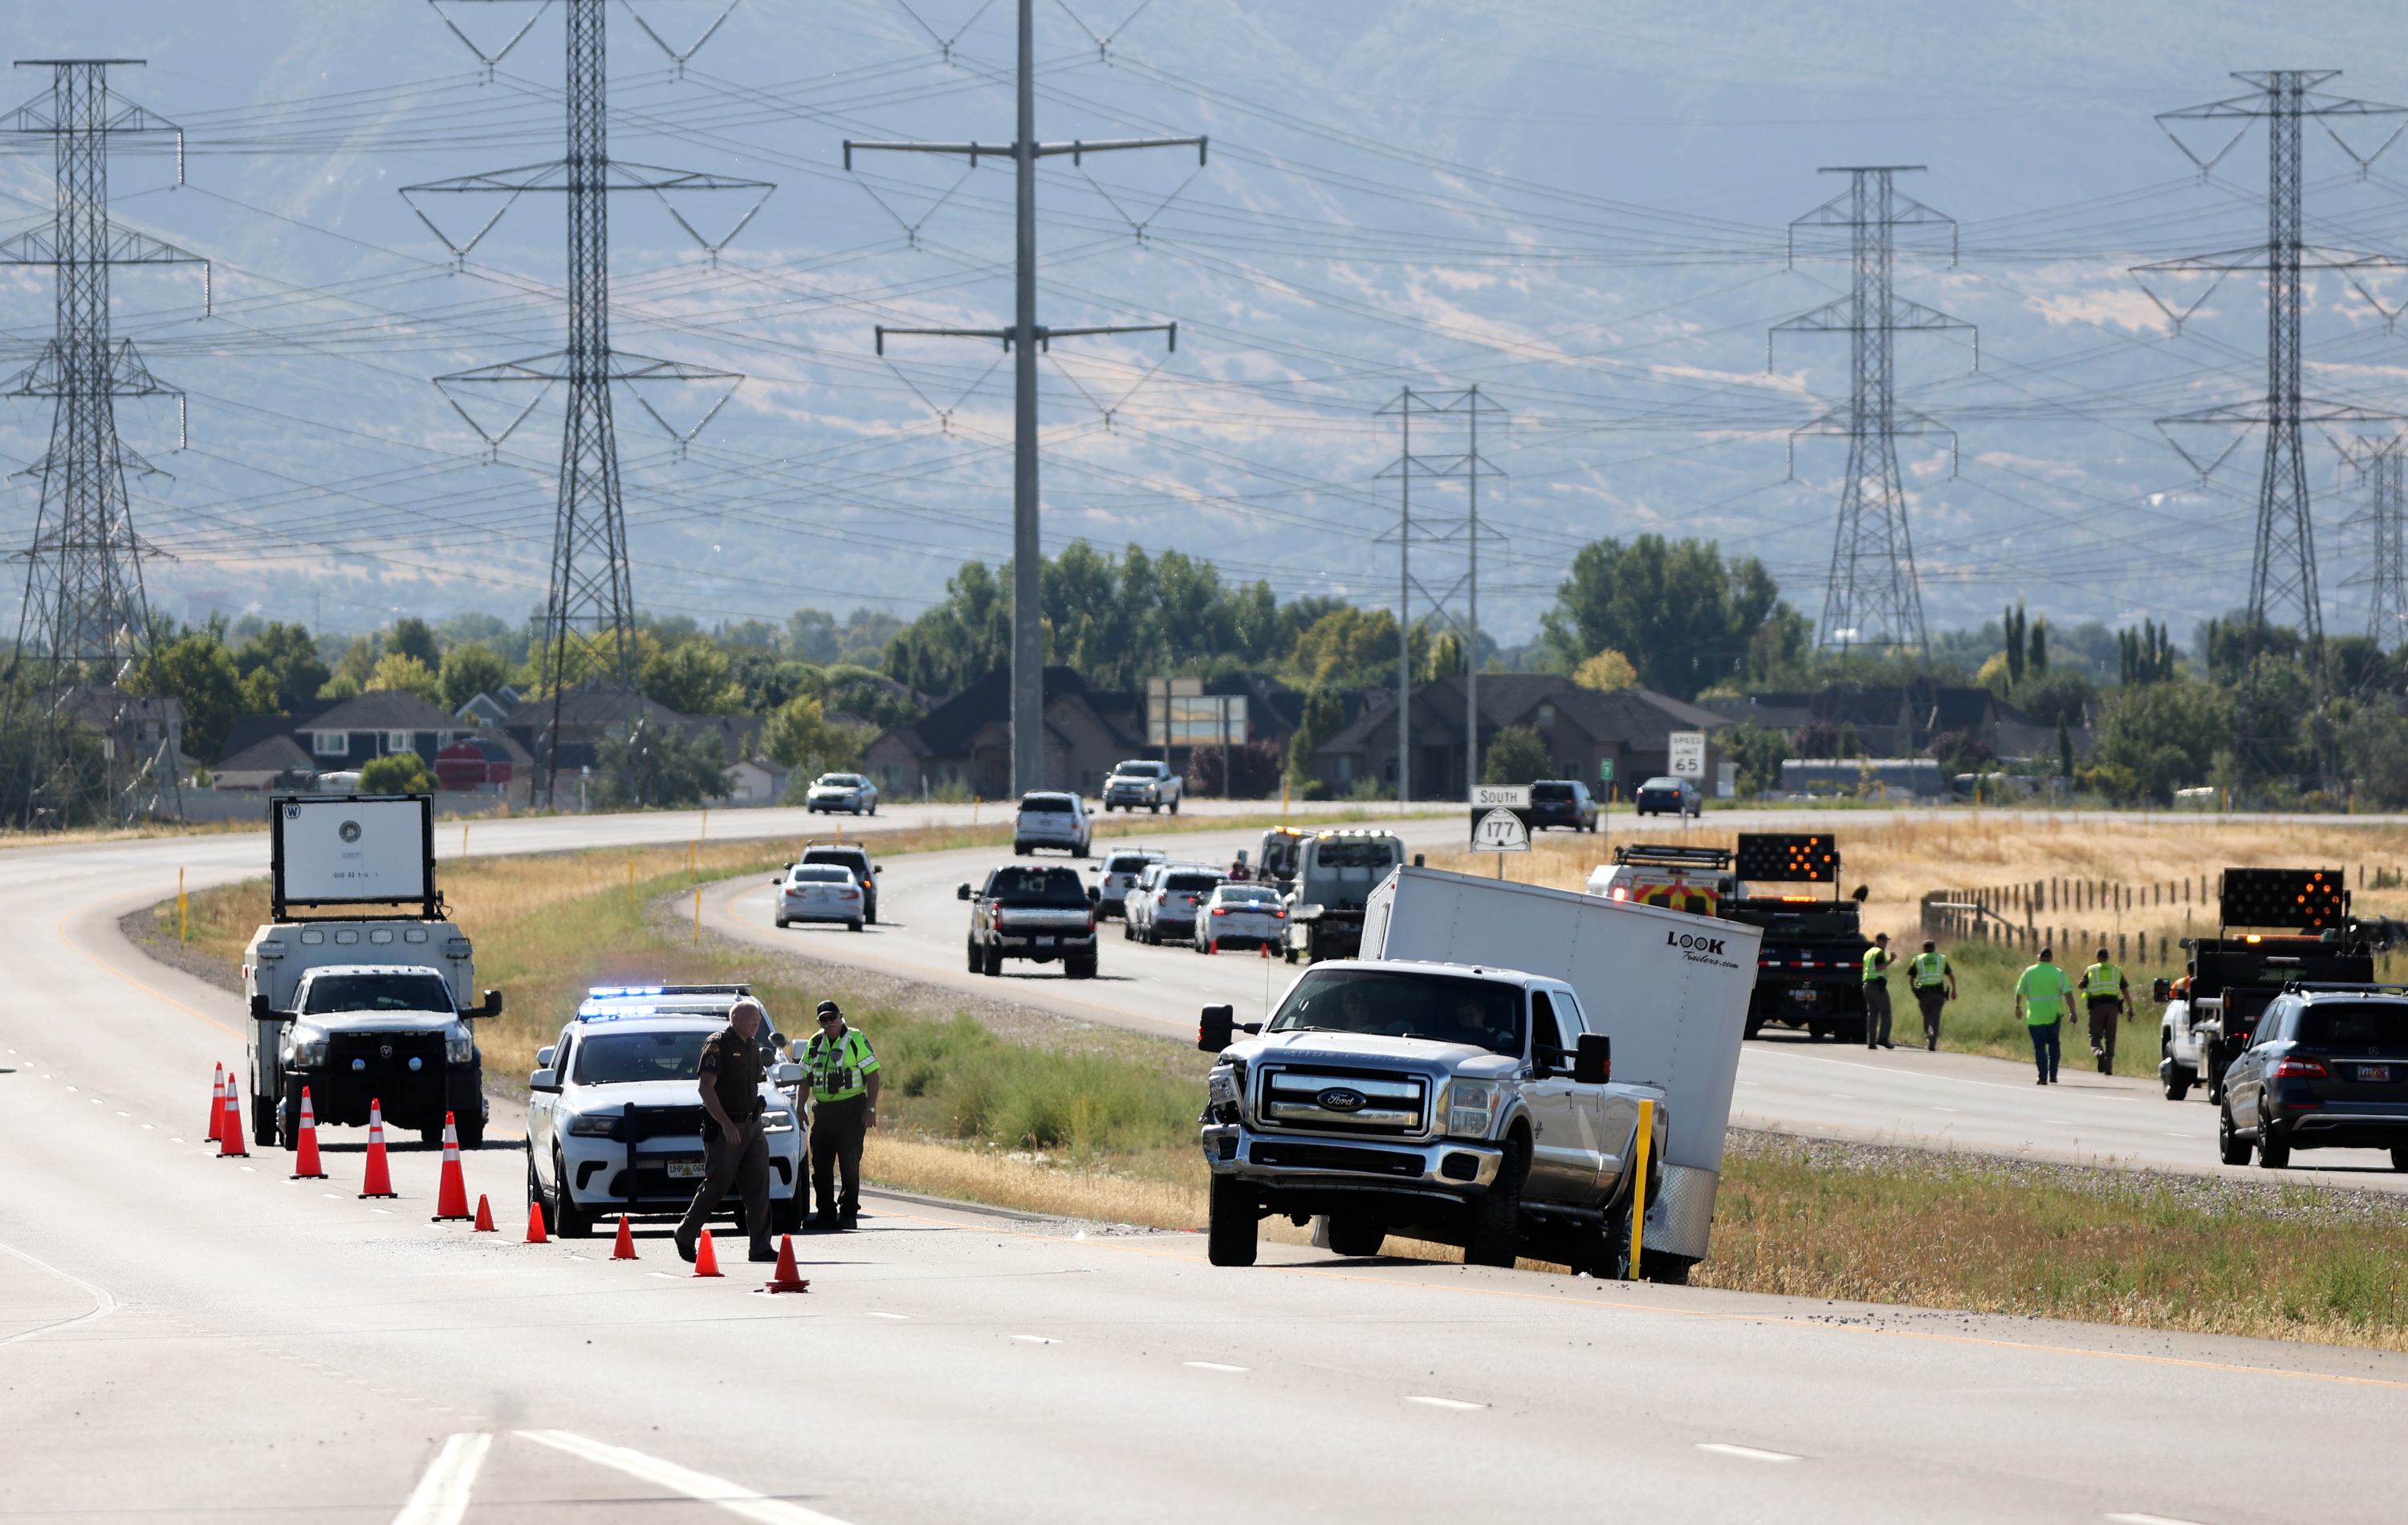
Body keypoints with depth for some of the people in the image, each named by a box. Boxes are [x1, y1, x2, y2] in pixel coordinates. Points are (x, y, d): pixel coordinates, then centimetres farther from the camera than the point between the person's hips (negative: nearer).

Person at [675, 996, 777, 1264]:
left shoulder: (752, 1046, 14)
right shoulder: (718, 1045, -11)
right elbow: (705, 1087, -17)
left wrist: (757, 1119, 17)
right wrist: (726, 1124, -21)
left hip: (752, 1127, 7)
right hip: (724, 1128, -7)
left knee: (758, 1187, 1)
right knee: (717, 1184, -2)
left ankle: (761, 1247, 0)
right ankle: (685, 1235, 15)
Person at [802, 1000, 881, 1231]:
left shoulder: (856, 1040, -4)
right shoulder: (815, 1044, 12)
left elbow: (873, 1074, -6)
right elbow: (804, 1078, 18)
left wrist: (871, 1108, -12)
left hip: (851, 1108, -5)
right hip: (823, 1108, 5)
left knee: (849, 1163, -4)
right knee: (821, 1164, 2)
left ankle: (849, 1213, 2)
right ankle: (826, 1214, 8)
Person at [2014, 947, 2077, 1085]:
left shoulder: (2029, 972, 0)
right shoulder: (2059, 974, 0)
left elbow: (2019, 992, 6)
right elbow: (2068, 994, -9)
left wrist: (2018, 1007, 21)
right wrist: (2072, 1012, -8)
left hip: (2035, 1016, -1)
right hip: (2054, 1015, 1)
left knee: (2039, 1046, 1)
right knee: (2053, 1043, 18)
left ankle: (2043, 1077, -7)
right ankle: (2053, 1075, 14)